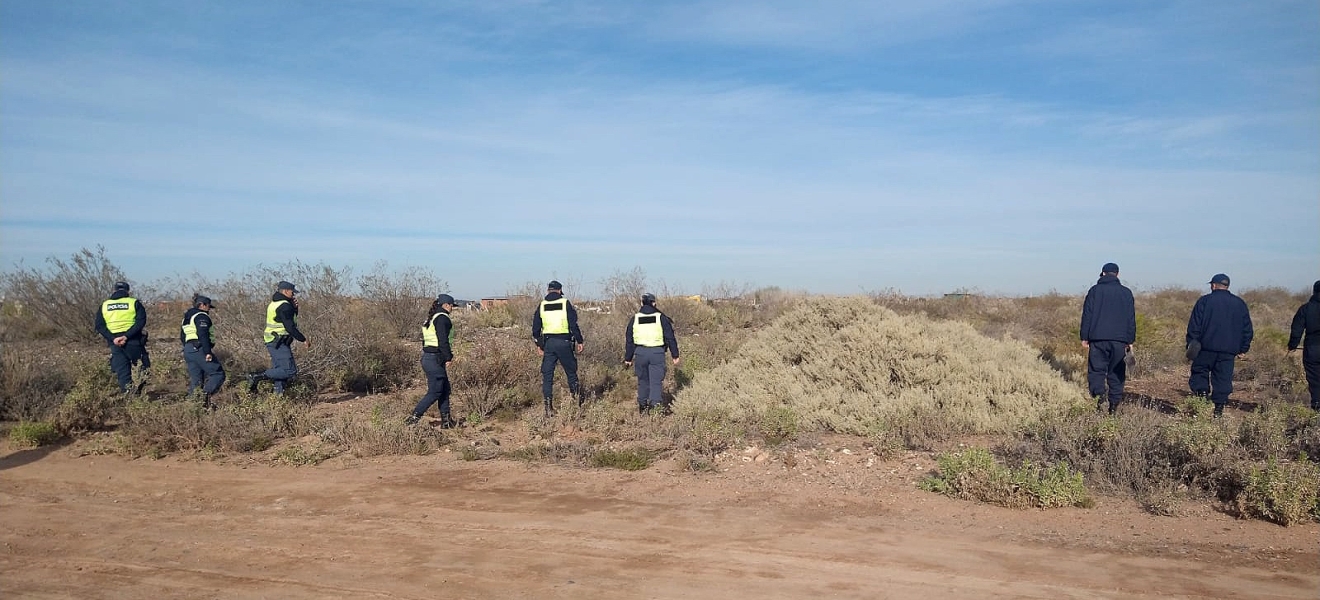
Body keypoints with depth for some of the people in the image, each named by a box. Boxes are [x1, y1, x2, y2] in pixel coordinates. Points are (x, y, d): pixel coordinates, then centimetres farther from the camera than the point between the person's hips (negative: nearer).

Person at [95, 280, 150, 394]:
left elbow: (99, 326, 2)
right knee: (142, 367, 12)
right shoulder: (134, 303, 1)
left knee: (121, 372, 7)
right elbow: (141, 322, -12)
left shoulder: (104, 305, 11)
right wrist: (126, 336, -15)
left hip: (115, 342, 2)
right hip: (133, 341, -2)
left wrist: (112, 338, -7)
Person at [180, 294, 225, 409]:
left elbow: (182, 337, 27)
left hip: (188, 351, 9)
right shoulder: (202, 316, -6)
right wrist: (207, 352, -24)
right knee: (218, 373, -8)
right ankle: (206, 393, -26)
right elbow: (203, 335, -19)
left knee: (195, 380, 11)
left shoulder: (186, 317, 24)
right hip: (199, 349, -9)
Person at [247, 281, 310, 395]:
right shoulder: (284, 306, -15)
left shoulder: (275, 303, 16)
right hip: (279, 344, -11)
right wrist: (303, 340, -13)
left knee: (280, 370, 13)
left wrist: (294, 307, 7)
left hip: (273, 342, 11)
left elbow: (291, 318, 24)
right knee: (290, 370, -13)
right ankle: (257, 377, -12)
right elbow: (290, 327, -21)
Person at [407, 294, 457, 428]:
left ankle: (446, 421, 16)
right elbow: (443, 341, -20)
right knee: (434, 392, -4)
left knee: (445, 389, 13)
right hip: (436, 359, -10)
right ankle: (414, 417, -3)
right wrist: (448, 358, -17)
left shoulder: (430, 319, 17)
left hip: (427, 357, 10)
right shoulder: (443, 318, -13)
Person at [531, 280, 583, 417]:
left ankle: (549, 408, 2)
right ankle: (577, 402, 21)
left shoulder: (542, 305, 7)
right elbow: (573, 324, -5)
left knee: (547, 376, 5)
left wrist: (538, 344, 21)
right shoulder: (565, 303, -1)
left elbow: (535, 328, 11)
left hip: (548, 343, 2)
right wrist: (579, 341, 4)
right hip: (564, 342, -2)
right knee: (571, 372, 13)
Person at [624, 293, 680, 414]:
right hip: (657, 353, -2)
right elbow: (670, 338, 2)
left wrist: (628, 358, 18)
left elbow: (629, 340, 11)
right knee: (656, 381, -2)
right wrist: (675, 355, 8)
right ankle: (655, 404, -16)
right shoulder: (661, 318, 1)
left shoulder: (635, 319, 7)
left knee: (642, 381, 16)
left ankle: (642, 406, 24)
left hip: (640, 353, 2)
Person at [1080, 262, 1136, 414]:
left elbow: (1087, 315, 0)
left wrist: (1084, 338, 4)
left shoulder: (1095, 290, 3)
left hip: (1098, 339, -2)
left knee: (1096, 369, 1)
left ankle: (1099, 393, -24)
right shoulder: (1126, 292, 10)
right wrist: (1130, 341, 13)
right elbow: (1131, 319, 10)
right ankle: (1115, 403, 4)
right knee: (1116, 373, 9)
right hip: (1120, 340, 2)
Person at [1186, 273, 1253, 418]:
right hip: (1229, 350, 3)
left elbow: (1194, 326, -5)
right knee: (1223, 379, 5)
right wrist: (1243, 349, 19)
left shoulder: (1204, 301, -2)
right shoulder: (1239, 304, 11)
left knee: (1199, 373, 9)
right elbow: (1247, 329, 14)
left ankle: (1202, 391, -15)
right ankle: (1219, 408, 4)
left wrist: (1191, 345, -1)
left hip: (1207, 348, -3)